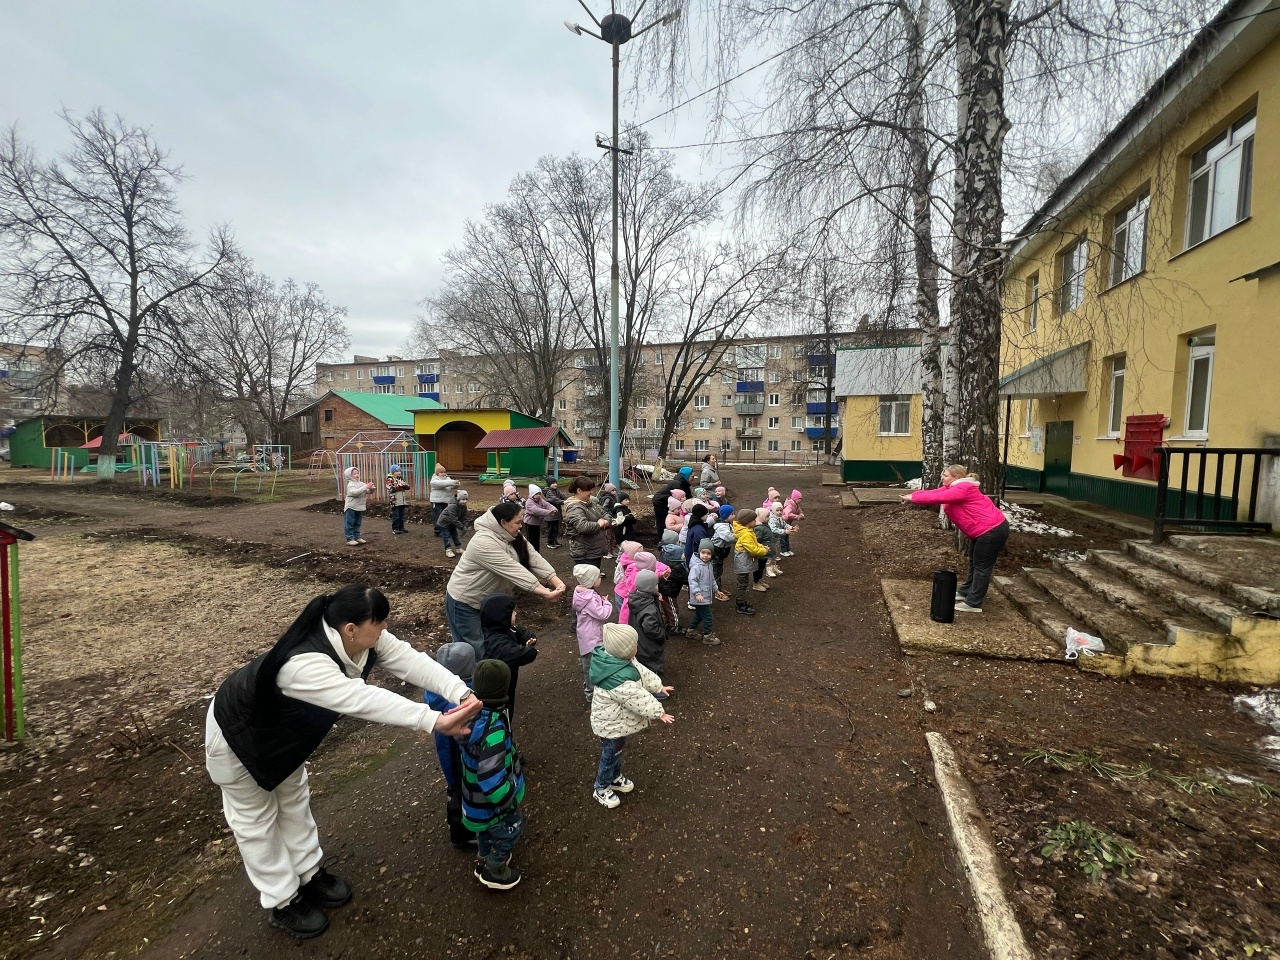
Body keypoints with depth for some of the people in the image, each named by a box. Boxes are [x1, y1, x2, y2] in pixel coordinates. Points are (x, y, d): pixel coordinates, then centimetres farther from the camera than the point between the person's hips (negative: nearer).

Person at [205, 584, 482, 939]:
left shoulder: (363, 638, -24)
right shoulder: (304, 664, -48)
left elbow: (410, 661, -32)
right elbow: (363, 700, -57)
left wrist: (462, 693, -45)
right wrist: (434, 721, -61)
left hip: (280, 727, 7)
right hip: (237, 731, -7)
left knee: (294, 800, 21)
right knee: (256, 820, 13)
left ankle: (309, 875, 41)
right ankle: (283, 903, 32)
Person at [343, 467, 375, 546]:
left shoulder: (361, 483, 8)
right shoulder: (350, 484, -11)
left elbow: (370, 492, 9)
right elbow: (354, 492, -29)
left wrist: (371, 488, -15)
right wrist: (365, 487, -33)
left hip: (360, 507, 7)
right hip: (351, 507, -7)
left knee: (357, 524, 16)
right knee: (349, 524, -2)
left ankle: (357, 537, 24)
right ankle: (350, 539, 0)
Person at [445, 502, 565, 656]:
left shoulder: (513, 537, -3)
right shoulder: (484, 542, -31)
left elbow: (534, 559, -12)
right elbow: (513, 571, -36)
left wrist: (556, 581, -27)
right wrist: (545, 593, -38)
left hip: (488, 599, 8)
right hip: (465, 601, -8)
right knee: (474, 648, 1)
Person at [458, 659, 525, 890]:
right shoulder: (493, 730, -41)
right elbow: (491, 780, -37)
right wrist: (510, 801, -20)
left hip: (475, 790, 7)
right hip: (490, 799, -7)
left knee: (487, 829, 33)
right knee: (510, 830, 22)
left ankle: (486, 859, 56)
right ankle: (494, 871, 41)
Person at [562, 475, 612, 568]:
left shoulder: (591, 503, 12)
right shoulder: (574, 508, -20)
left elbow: (605, 514, 17)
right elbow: (583, 526, -35)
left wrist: (606, 521, -7)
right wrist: (599, 524, -18)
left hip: (596, 550, 10)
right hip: (584, 554, -10)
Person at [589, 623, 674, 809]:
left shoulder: (615, 658, -11)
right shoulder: (618, 679, -41)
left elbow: (641, 672, 3)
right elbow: (638, 699, -28)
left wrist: (659, 686, 12)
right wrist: (659, 712, -13)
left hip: (615, 719, 9)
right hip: (611, 724, -9)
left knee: (618, 750, 29)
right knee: (611, 754, 15)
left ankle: (615, 778, 52)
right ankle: (601, 788, 40)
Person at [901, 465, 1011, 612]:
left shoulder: (962, 489, -22)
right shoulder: (954, 487, 10)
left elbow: (937, 498, -28)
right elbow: (935, 493, 2)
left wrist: (913, 498, -21)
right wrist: (913, 495, -12)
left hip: (993, 530, -11)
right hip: (983, 530, 11)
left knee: (981, 566, -3)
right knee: (974, 563, 20)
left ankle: (973, 604, 3)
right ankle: (965, 592, 33)